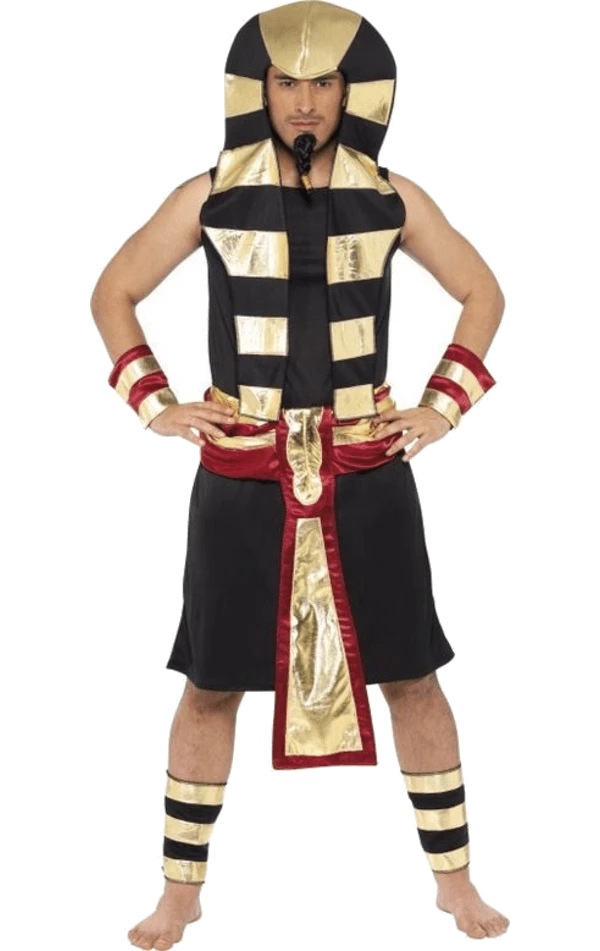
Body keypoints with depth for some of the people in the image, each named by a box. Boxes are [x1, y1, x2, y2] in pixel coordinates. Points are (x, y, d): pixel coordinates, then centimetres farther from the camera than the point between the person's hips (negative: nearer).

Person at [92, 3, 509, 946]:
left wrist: (443, 407, 3)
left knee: (411, 675, 5)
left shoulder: (391, 197, 2)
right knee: (213, 684, 5)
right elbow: (113, 293, 8)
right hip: (242, 472, -1)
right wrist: (156, 405, -1)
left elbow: (483, 293, 13)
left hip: (366, 470, 1)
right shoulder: (210, 196, -1)